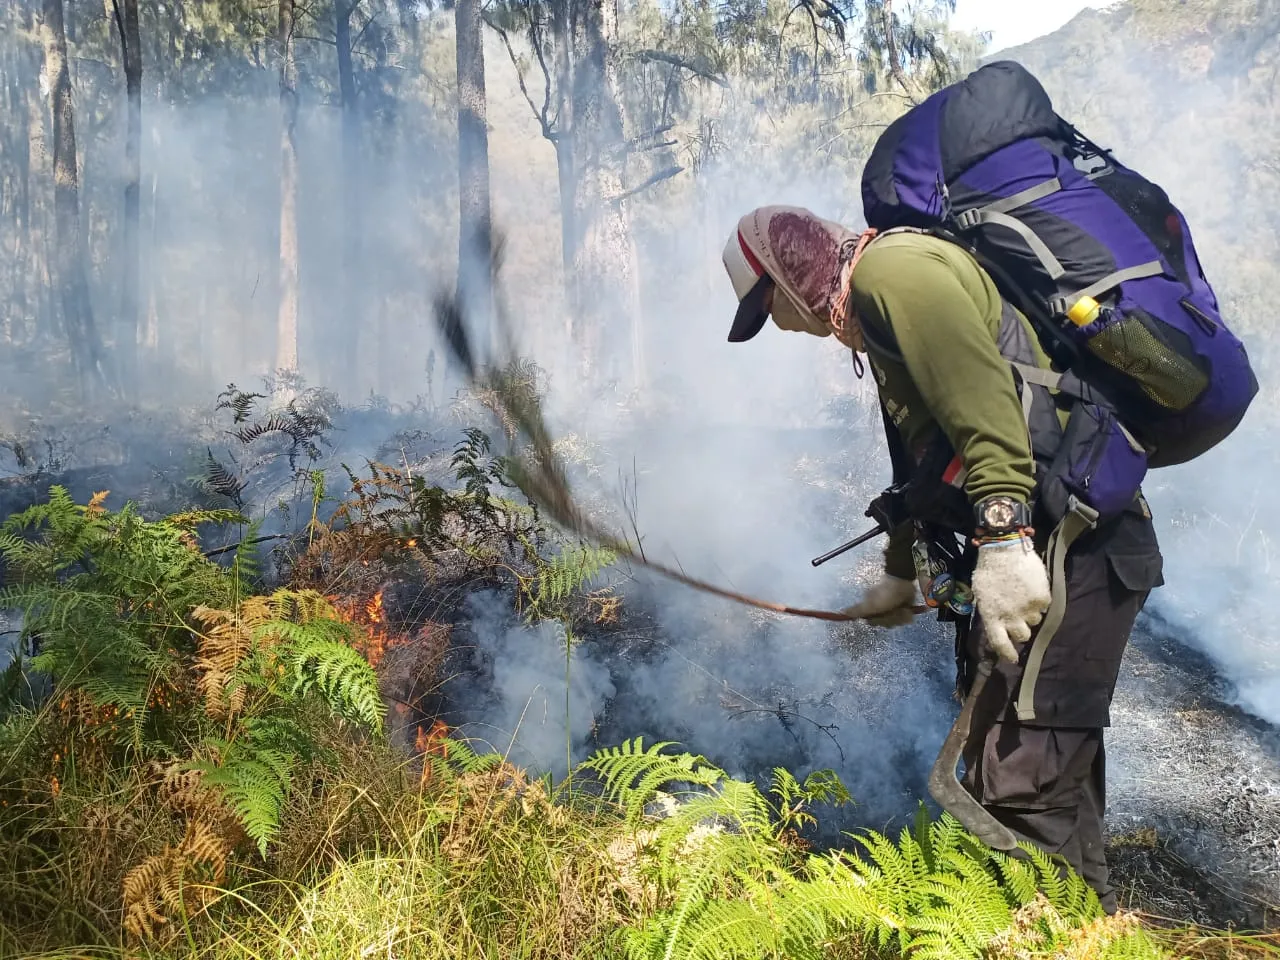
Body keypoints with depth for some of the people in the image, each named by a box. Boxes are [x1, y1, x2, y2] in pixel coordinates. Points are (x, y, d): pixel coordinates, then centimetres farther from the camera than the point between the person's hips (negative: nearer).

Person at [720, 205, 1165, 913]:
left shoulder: (890, 268, -8)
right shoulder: (878, 310, 25)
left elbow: (983, 398, -23)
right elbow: (925, 462, 34)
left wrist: (1002, 536, -29)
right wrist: (899, 574, 42)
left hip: (1065, 542, -11)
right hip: (1035, 545, 11)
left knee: (1020, 782, -14)